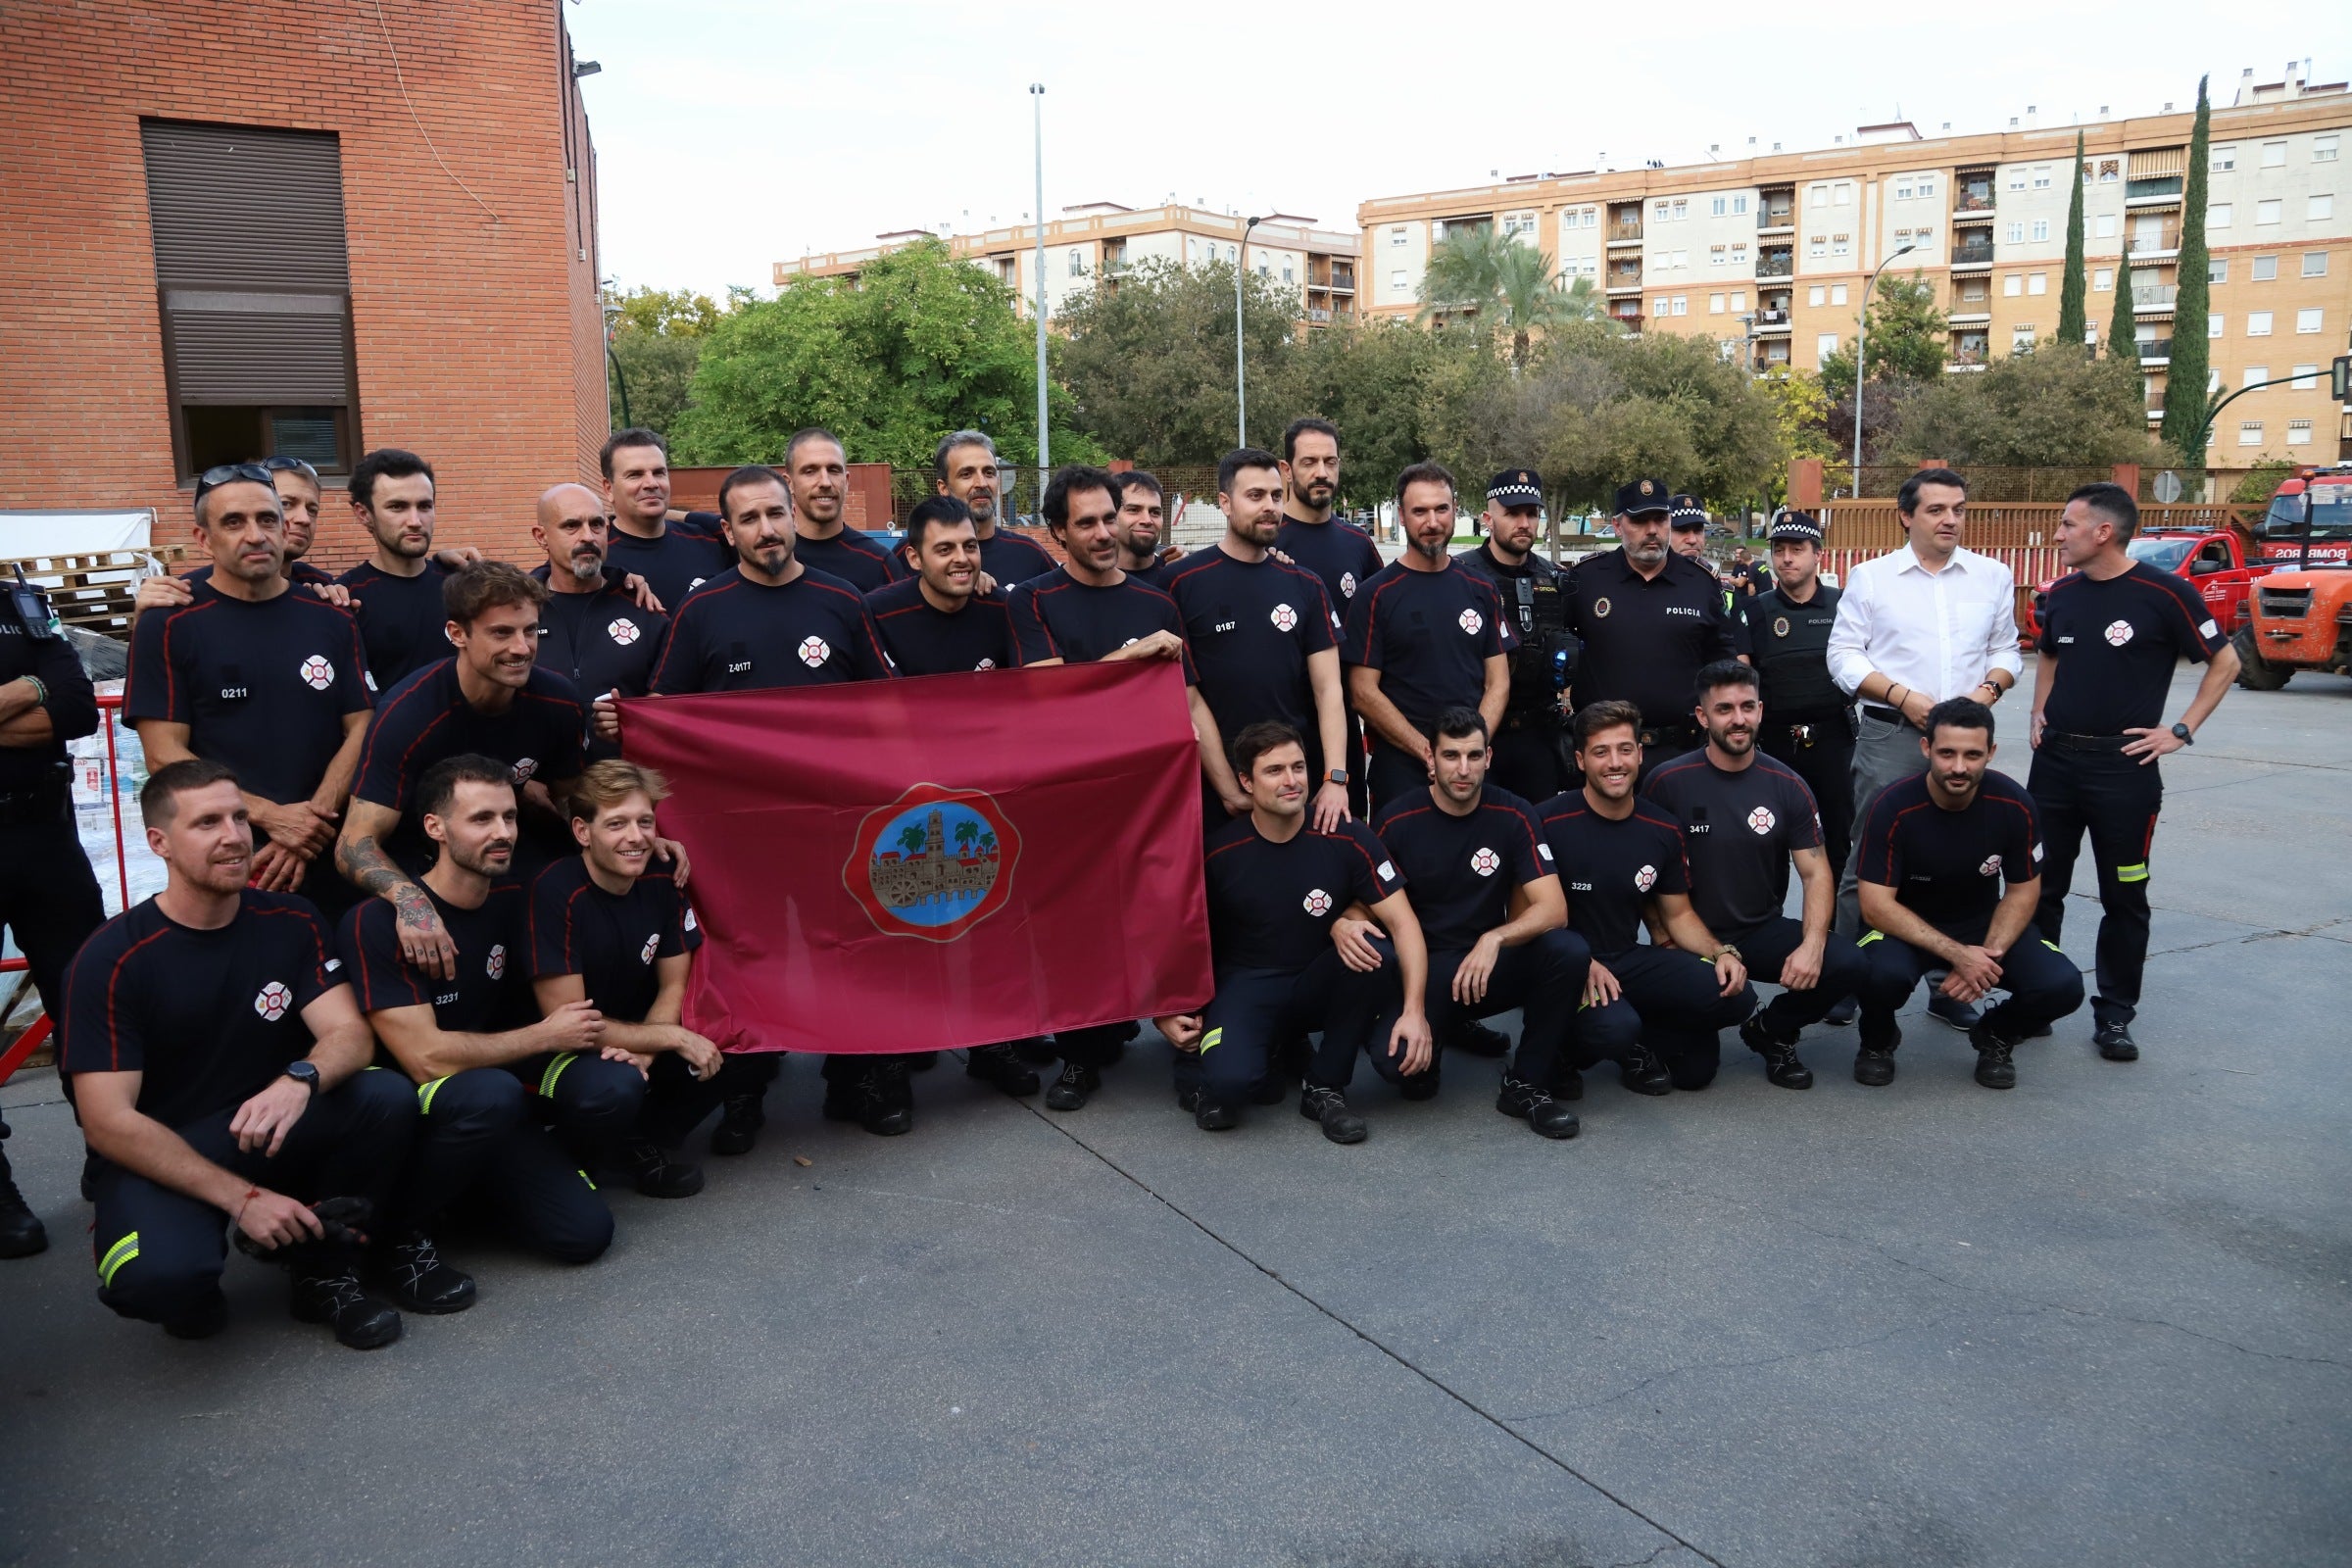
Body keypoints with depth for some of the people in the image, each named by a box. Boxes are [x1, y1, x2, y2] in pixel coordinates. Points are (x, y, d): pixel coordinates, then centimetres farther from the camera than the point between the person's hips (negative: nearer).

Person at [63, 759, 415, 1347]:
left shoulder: (292, 923, -1)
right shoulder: (111, 959, -12)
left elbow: (350, 1033, -11)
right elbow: (108, 1121, -16)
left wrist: (301, 1079, -36)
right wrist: (242, 1198, -23)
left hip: (273, 1136, 3)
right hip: (160, 1157, -3)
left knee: (388, 1098, -27)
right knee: (160, 1276, -35)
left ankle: (325, 1270, -4)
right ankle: (192, 1288, 5)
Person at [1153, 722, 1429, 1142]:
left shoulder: (1347, 838, -11)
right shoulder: (1218, 852, -11)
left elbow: (1403, 923, -14)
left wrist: (1414, 1011, -26)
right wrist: (1166, 1012, -12)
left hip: (1320, 985, 3)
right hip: (1248, 985, -3)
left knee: (1375, 952, -30)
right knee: (1228, 1080, -34)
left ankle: (1325, 1088, -10)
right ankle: (1208, 1078, 7)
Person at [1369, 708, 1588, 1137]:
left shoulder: (1512, 815, -4)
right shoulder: (1396, 821, -8)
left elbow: (1553, 908, -11)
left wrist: (1495, 939, -29)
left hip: (1489, 967, 2)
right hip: (1420, 970, -2)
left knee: (1569, 951, -28)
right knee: (1393, 1057, -32)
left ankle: (1526, 1084, -9)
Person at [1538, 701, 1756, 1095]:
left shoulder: (1663, 830, 5)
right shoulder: (1548, 823, -14)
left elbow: (1678, 915, 15)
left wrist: (1720, 952, -5)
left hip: (1631, 960, 6)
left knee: (1734, 996, -16)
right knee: (1614, 1029, -36)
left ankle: (1639, 1046, 8)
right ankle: (1565, 1051, 0)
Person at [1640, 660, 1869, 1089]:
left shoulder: (1787, 786, 1)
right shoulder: (1666, 783, -8)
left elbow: (1816, 874, -2)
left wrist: (1812, 944, -18)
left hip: (1763, 933, 4)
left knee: (1845, 963, -24)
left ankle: (1771, 1030, 7)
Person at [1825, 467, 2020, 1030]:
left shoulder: (1993, 576, 11)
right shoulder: (1870, 577, 3)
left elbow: (2006, 650, 15)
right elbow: (1844, 655, 0)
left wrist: (1988, 688, -6)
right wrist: (1902, 696, -12)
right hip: (1889, 735, -3)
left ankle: (1951, 989, 15)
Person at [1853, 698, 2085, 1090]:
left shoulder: (2013, 804, -15)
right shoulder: (1893, 808, -23)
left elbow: (2023, 891, -2)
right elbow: (1876, 905, -22)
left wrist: (1990, 954, -18)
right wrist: (1957, 954, -29)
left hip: (1985, 925, 3)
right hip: (1907, 928, -3)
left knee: (2062, 986, -23)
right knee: (1884, 975, -36)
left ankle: (1995, 1035, 12)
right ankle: (1878, 1040, 1)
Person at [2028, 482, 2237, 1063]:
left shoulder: (2164, 594, -10)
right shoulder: (2061, 594, 6)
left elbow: (2225, 662, -3)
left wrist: (2182, 731, -7)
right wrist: (2040, 714, 12)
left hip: (2124, 766, -5)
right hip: (2055, 760, 5)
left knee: (2124, 897, 5)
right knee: (2039, 887, 8)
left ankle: (2115, 1015, 15)